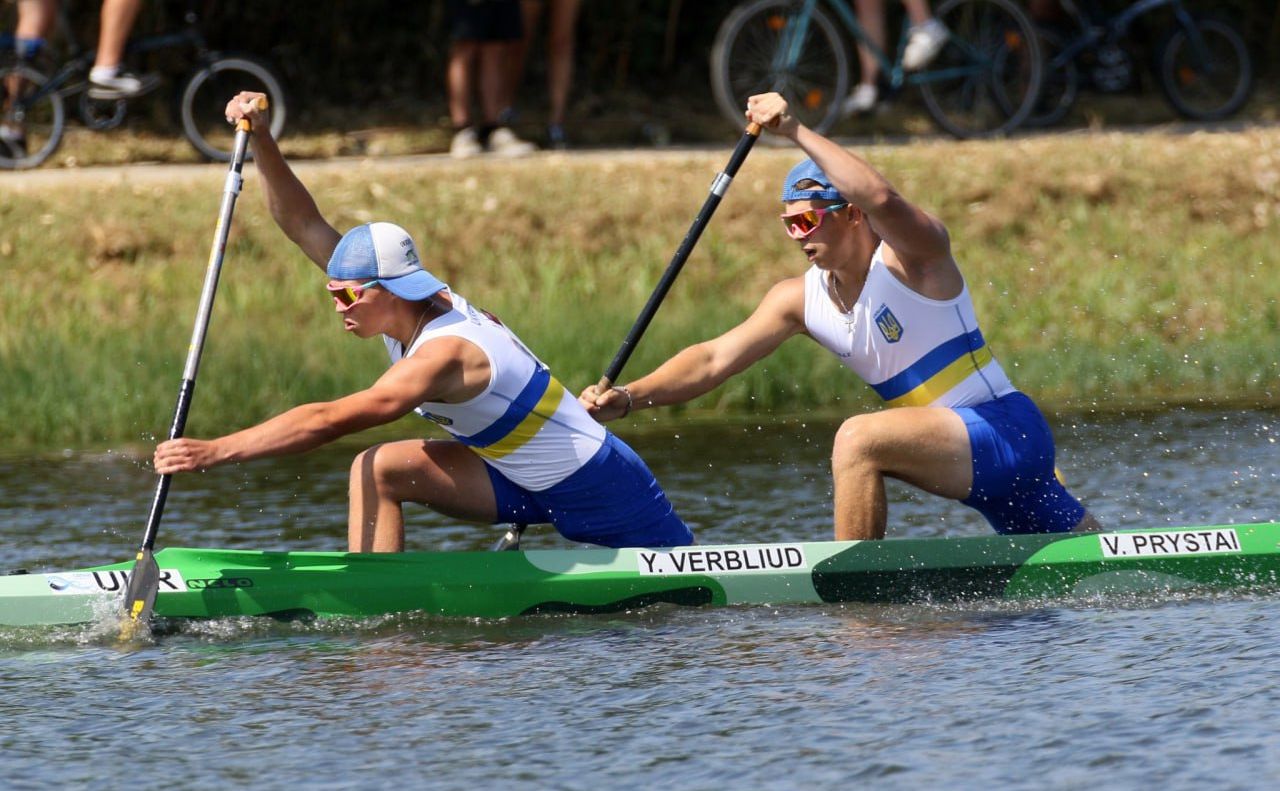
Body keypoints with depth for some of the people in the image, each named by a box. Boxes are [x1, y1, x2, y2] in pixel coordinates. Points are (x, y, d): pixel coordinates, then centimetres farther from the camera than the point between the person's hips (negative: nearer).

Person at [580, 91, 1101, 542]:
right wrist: (627, 399, -13)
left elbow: (881, 200, -38)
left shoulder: (913, 254, -14)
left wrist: (797, 132, -35)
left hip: (1007, 431, -9)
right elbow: (715, 359, 0)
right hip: (968, 454, 9)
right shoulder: (800, 300, 6)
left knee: (859, 439, -29)